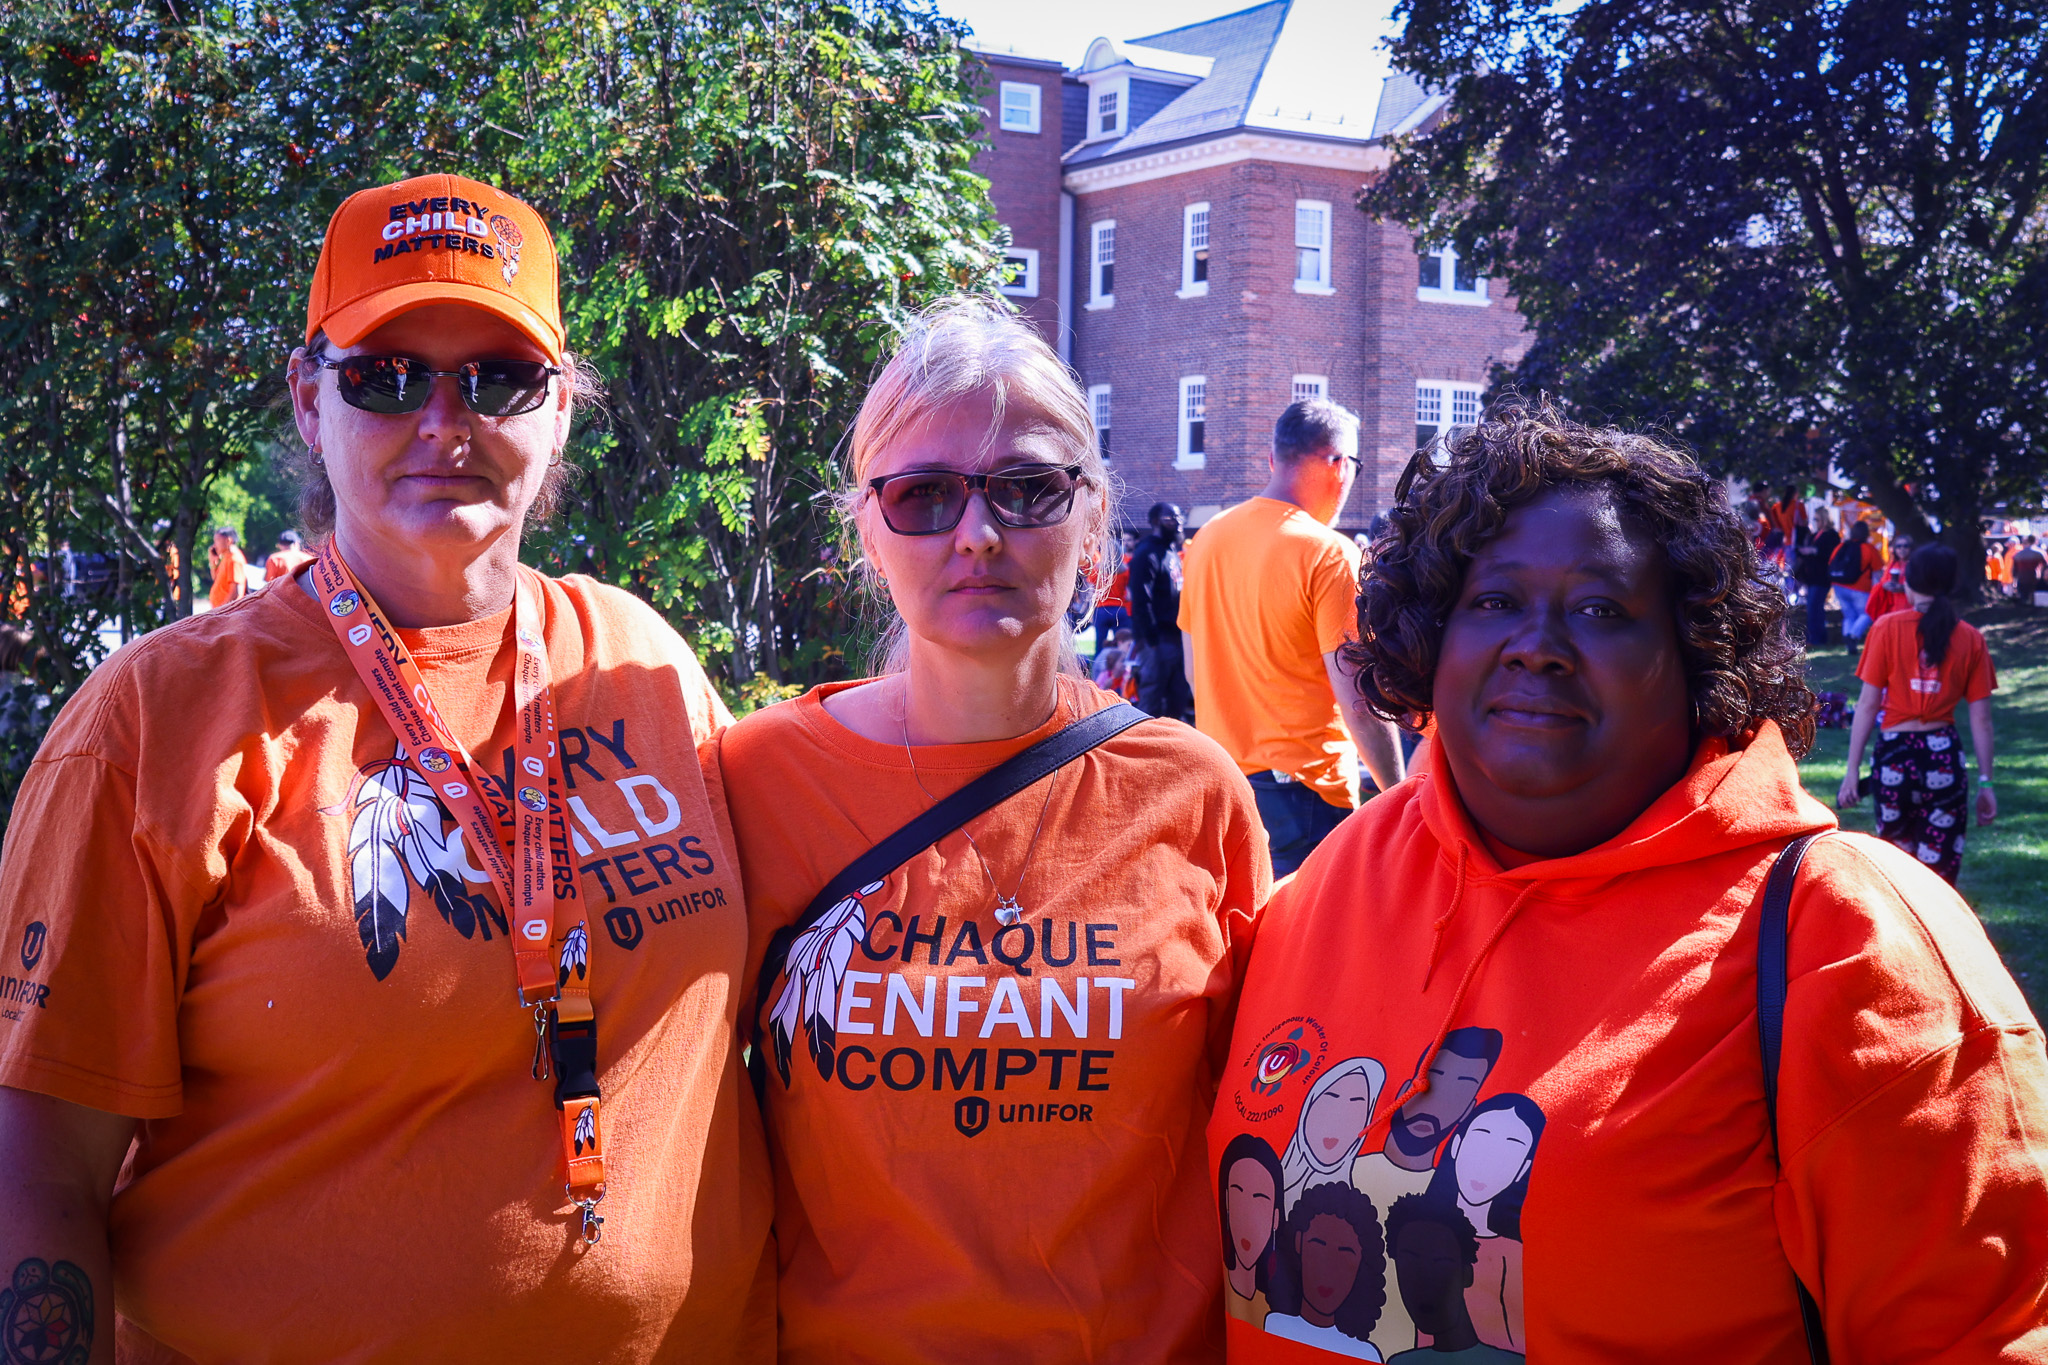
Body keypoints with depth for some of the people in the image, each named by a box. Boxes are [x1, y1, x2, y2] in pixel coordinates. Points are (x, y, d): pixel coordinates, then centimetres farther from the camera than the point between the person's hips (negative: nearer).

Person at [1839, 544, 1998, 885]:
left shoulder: (1888, 628, -3)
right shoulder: (1970, 639, 2)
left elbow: (1868, 704, -5)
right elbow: (1981, 719, 1)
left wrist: (1853, 770, -2)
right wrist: (1985, 782, 7)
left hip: (1895, 753, -1)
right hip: (1945, 756, 1)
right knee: (1939, 870, 6)